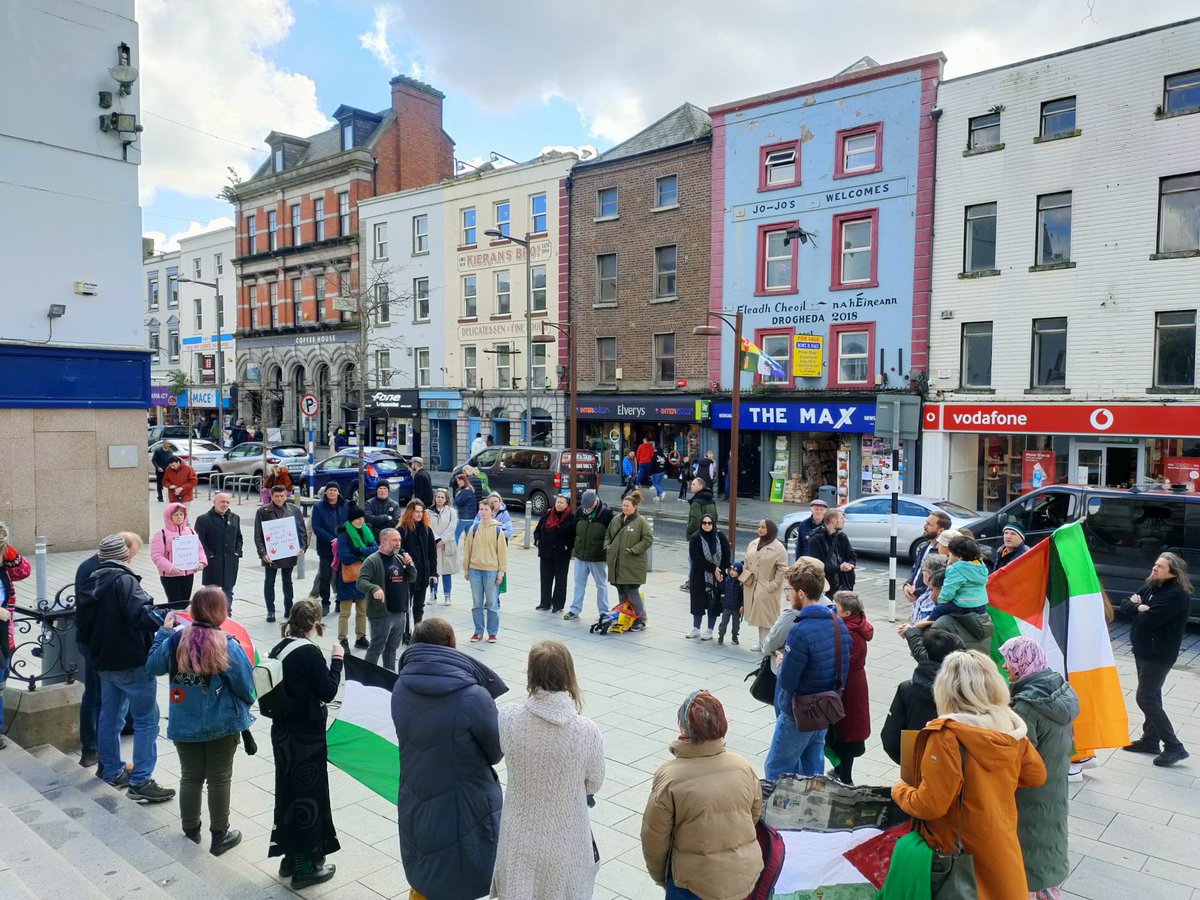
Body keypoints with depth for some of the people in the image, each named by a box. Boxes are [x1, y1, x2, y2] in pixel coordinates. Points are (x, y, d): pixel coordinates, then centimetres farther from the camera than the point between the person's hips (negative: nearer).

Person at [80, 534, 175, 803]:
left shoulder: (94, 581, 9)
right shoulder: (124, 580, -18)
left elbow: (84, 613, 18)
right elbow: (141, 614, -31)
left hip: (105, 661, 9)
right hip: (131, 662, -9)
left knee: (110, 717, 19)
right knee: (146, 720, -4)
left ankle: (112, 771, 31)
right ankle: (140, 782, -4)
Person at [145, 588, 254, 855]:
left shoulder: (175, 640, -10)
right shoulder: (228, 646, -19)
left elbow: (152, 667, 7)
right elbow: (245, 686, -11)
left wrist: (163, 630, 13)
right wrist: (244, 707, 11)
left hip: (184, 725, 3)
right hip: (221, 725, -3)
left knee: (190, 777, 17)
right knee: (219, 779, 10)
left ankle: (190, 833, 30)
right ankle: (219, 836, 22)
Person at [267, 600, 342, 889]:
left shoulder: (279, 649, 3)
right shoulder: (310, 652, -20)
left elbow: (285, 687, 12)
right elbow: (328, 692, -16)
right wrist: (337, 660, -7)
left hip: (283, 730, 8)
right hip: (306, 735, -8)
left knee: (288, 790, 18)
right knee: (309, 794, 5)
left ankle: (291, 857, 31)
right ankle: (306, 865, 17)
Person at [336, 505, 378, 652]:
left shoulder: (366, 532, 7)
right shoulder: (344, 534, -12)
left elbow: (376, 549, -6)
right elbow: (344, 557, -21)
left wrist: (361, 551, -22)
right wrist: (365, 556, -11)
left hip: (363, 577, 6)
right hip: (348, 578, -6)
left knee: (362, 611, 15)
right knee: (345, 612, 0)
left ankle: (361, 638, 26)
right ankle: (343, 640, 8)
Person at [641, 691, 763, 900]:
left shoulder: (669, 777, -21)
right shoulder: (743, 767, -8)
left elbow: (654, 838, -12)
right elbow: (755, 815, 7)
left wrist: (660, 875, 6)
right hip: (746, 875, 4)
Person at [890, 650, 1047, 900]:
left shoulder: (947, 735, -28)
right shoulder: (1011, 728, -8)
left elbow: (930, 805, -23)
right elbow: (1036, 775, 9)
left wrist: (899, 791, -5)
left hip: (962, 852, -5)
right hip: (1003, 846, 5)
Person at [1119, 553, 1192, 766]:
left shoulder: (1176, 595, -21)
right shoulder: (1150, 587, 6)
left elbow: (1147, 620, -27)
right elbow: (1125, 607, 4)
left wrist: (1138, 609, -6)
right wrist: (1139, 607, -17)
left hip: (1158, 655, -9)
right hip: (1143, 651, 9)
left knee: (1146, 699, -7)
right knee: (1151, 696, 17)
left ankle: (1174, 747, 2)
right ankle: (1150, 740, 28)